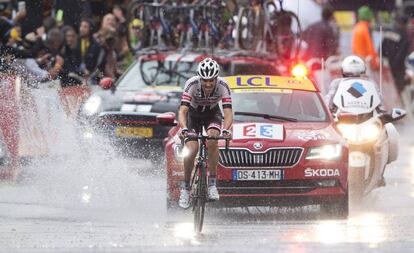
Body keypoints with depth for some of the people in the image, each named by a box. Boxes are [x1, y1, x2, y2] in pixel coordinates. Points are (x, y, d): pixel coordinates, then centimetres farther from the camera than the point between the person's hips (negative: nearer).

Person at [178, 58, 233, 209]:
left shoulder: (223, 86, -30)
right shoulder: (192, 84, -33)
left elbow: (228, 112, -35)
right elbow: (182, 111, -40)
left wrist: (226, 129, -55)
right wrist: (184, 128, -58)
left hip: (212, 114, 0)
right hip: (193, 114, 0)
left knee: (212, 140, -28)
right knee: (191, 149, -18)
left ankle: (212, 183, -17)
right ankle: (185, 187, 1)